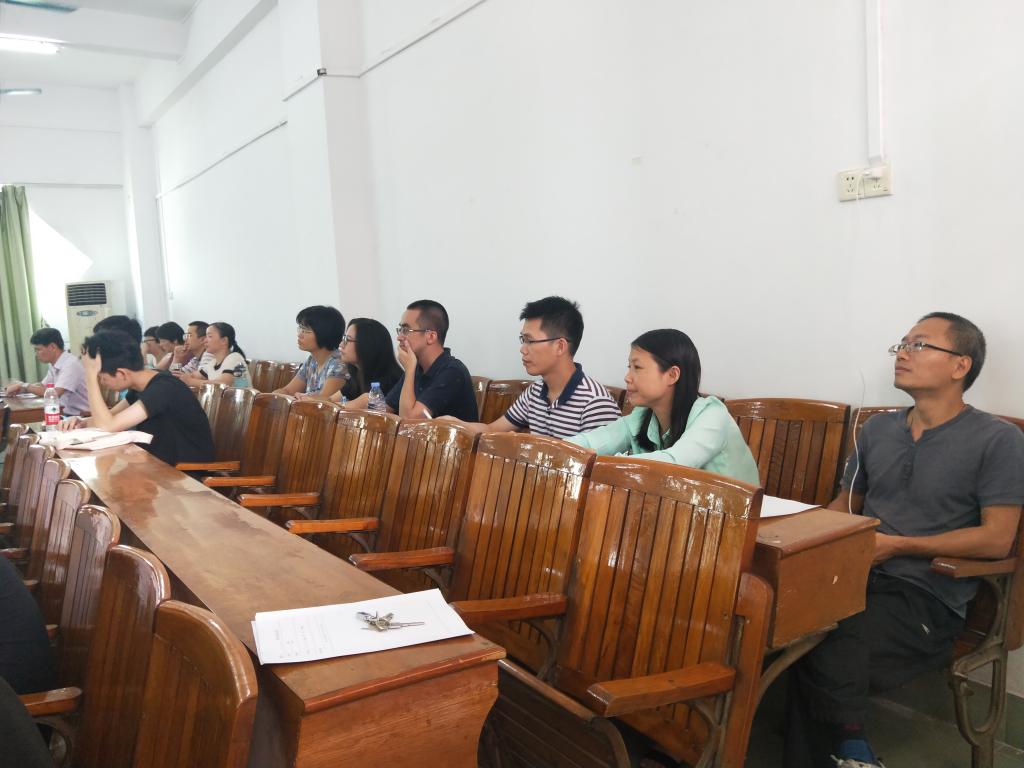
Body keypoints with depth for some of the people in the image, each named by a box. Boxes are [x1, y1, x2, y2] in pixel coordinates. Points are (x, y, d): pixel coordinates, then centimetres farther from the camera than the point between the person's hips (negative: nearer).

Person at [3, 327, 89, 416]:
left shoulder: (71, 364, -19)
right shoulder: (53, 365, 8)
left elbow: (55, 393, -25)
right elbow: (43, 386, 20)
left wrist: (25, 386, -13)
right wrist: (20, 388, 1)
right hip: (67, 413, 7)